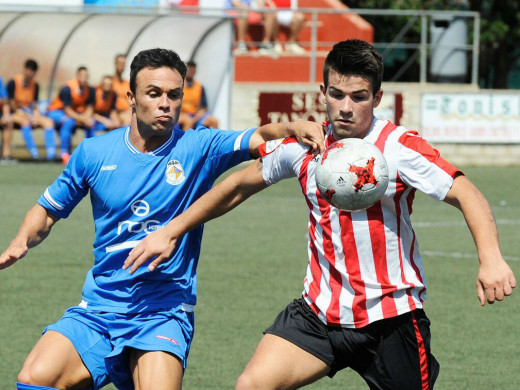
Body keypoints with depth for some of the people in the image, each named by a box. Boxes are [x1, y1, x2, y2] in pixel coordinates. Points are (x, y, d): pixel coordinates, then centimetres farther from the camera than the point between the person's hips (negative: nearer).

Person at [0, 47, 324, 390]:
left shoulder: (199, 149, 0)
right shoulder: (94, 153, 6)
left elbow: (260, 139, -14)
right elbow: (49, 210, 17)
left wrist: (293, 127, -35)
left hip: (163, 314, -2)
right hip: (97, 309, 2)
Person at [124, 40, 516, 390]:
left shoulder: (399, 147, -13)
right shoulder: (302, 146, 0)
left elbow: (468, 195, -21)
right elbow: (239, 186, 15)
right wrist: (171, 232, 16)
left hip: (391, 316, -3)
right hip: (321, 309, 3)